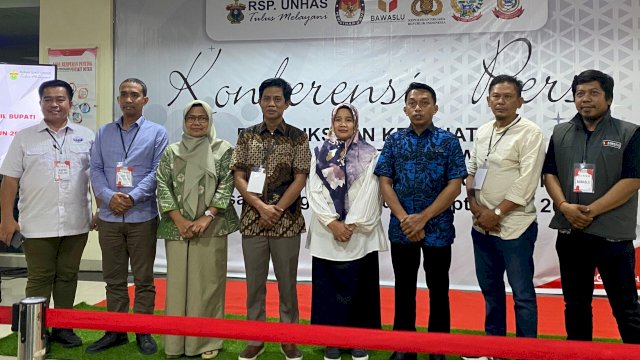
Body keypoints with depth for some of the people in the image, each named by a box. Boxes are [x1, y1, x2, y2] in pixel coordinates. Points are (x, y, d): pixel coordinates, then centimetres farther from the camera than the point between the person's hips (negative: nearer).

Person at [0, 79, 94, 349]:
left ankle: (63, 327, 25)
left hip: (76, 223, 2)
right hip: (37, 224, -1)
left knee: (67, 277, 12)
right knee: (39, 280, 6)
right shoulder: (24, 138, 4)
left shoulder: (86, 136, 7)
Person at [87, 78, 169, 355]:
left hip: (143, 216, -3)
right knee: (113, 278, 12)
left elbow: (157, 172, -7)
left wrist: (132, 197, -17)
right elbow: (96, 169, 6)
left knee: (143, 278, 5)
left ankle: (143, 332, 16)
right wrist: (109, 197, -12)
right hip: (109, 217, 4)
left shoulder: (157, 133, 2)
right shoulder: (104, 133, 13)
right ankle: (115, 331, 23)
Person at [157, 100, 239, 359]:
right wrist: (179, 220, -8)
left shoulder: (223, 150, 4)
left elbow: (227, 185, -4)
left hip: (211, 227, -2)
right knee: (178, 282, 6)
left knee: (208, 282, 2)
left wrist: (207, 217, -14)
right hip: (177, 227, 2)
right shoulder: (172, 152, 11)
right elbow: (163, 186, 3)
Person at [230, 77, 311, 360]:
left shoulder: (297, 137, 0)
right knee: (254, 283, 10)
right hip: (252, 220, 2)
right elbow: (238, 178, 0)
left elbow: (299, 179, -5)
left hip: (287, 221, -1)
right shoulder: (247, 136, 5)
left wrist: (276, 210, -12)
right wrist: (261, 207, -13)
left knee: (287, 282, 8)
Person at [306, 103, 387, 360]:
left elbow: (369, 193, -4)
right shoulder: (320, 154, 8)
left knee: (359, 285, 4)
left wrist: (352, 225, -12)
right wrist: (333, 223, -11)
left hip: (360, 233, -1)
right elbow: (315, 191, 0)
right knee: (328, 285, 5)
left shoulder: (369, 155, 4)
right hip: (326, 232, 1)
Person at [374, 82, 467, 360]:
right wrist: (404, 219, -12)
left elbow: (454, 186, -7)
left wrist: (423, 218, -14)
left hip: (438, 228, -1)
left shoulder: (448, 141, -1)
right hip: (401, 229, 2)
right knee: (404, 289, 12)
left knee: (438, 289, 10)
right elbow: (385, 183, 0)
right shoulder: (394, 141, 4)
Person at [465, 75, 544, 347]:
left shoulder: (530, 133, -10)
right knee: (490, 289, 18)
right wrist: (474, 205, -2)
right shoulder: (482, 132, 11)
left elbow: (526, 183, -16)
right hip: (481, 226, 7)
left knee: (522, 294, 3)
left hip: (514, 227, -6)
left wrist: (496, 213, -14)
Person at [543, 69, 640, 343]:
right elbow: (549, 174, 5)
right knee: (575, 305, 15)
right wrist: (565, 206, -12)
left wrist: (592, 210, -16)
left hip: (612, 235, -4)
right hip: (570, 234, 4)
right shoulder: (560, 133, 9)